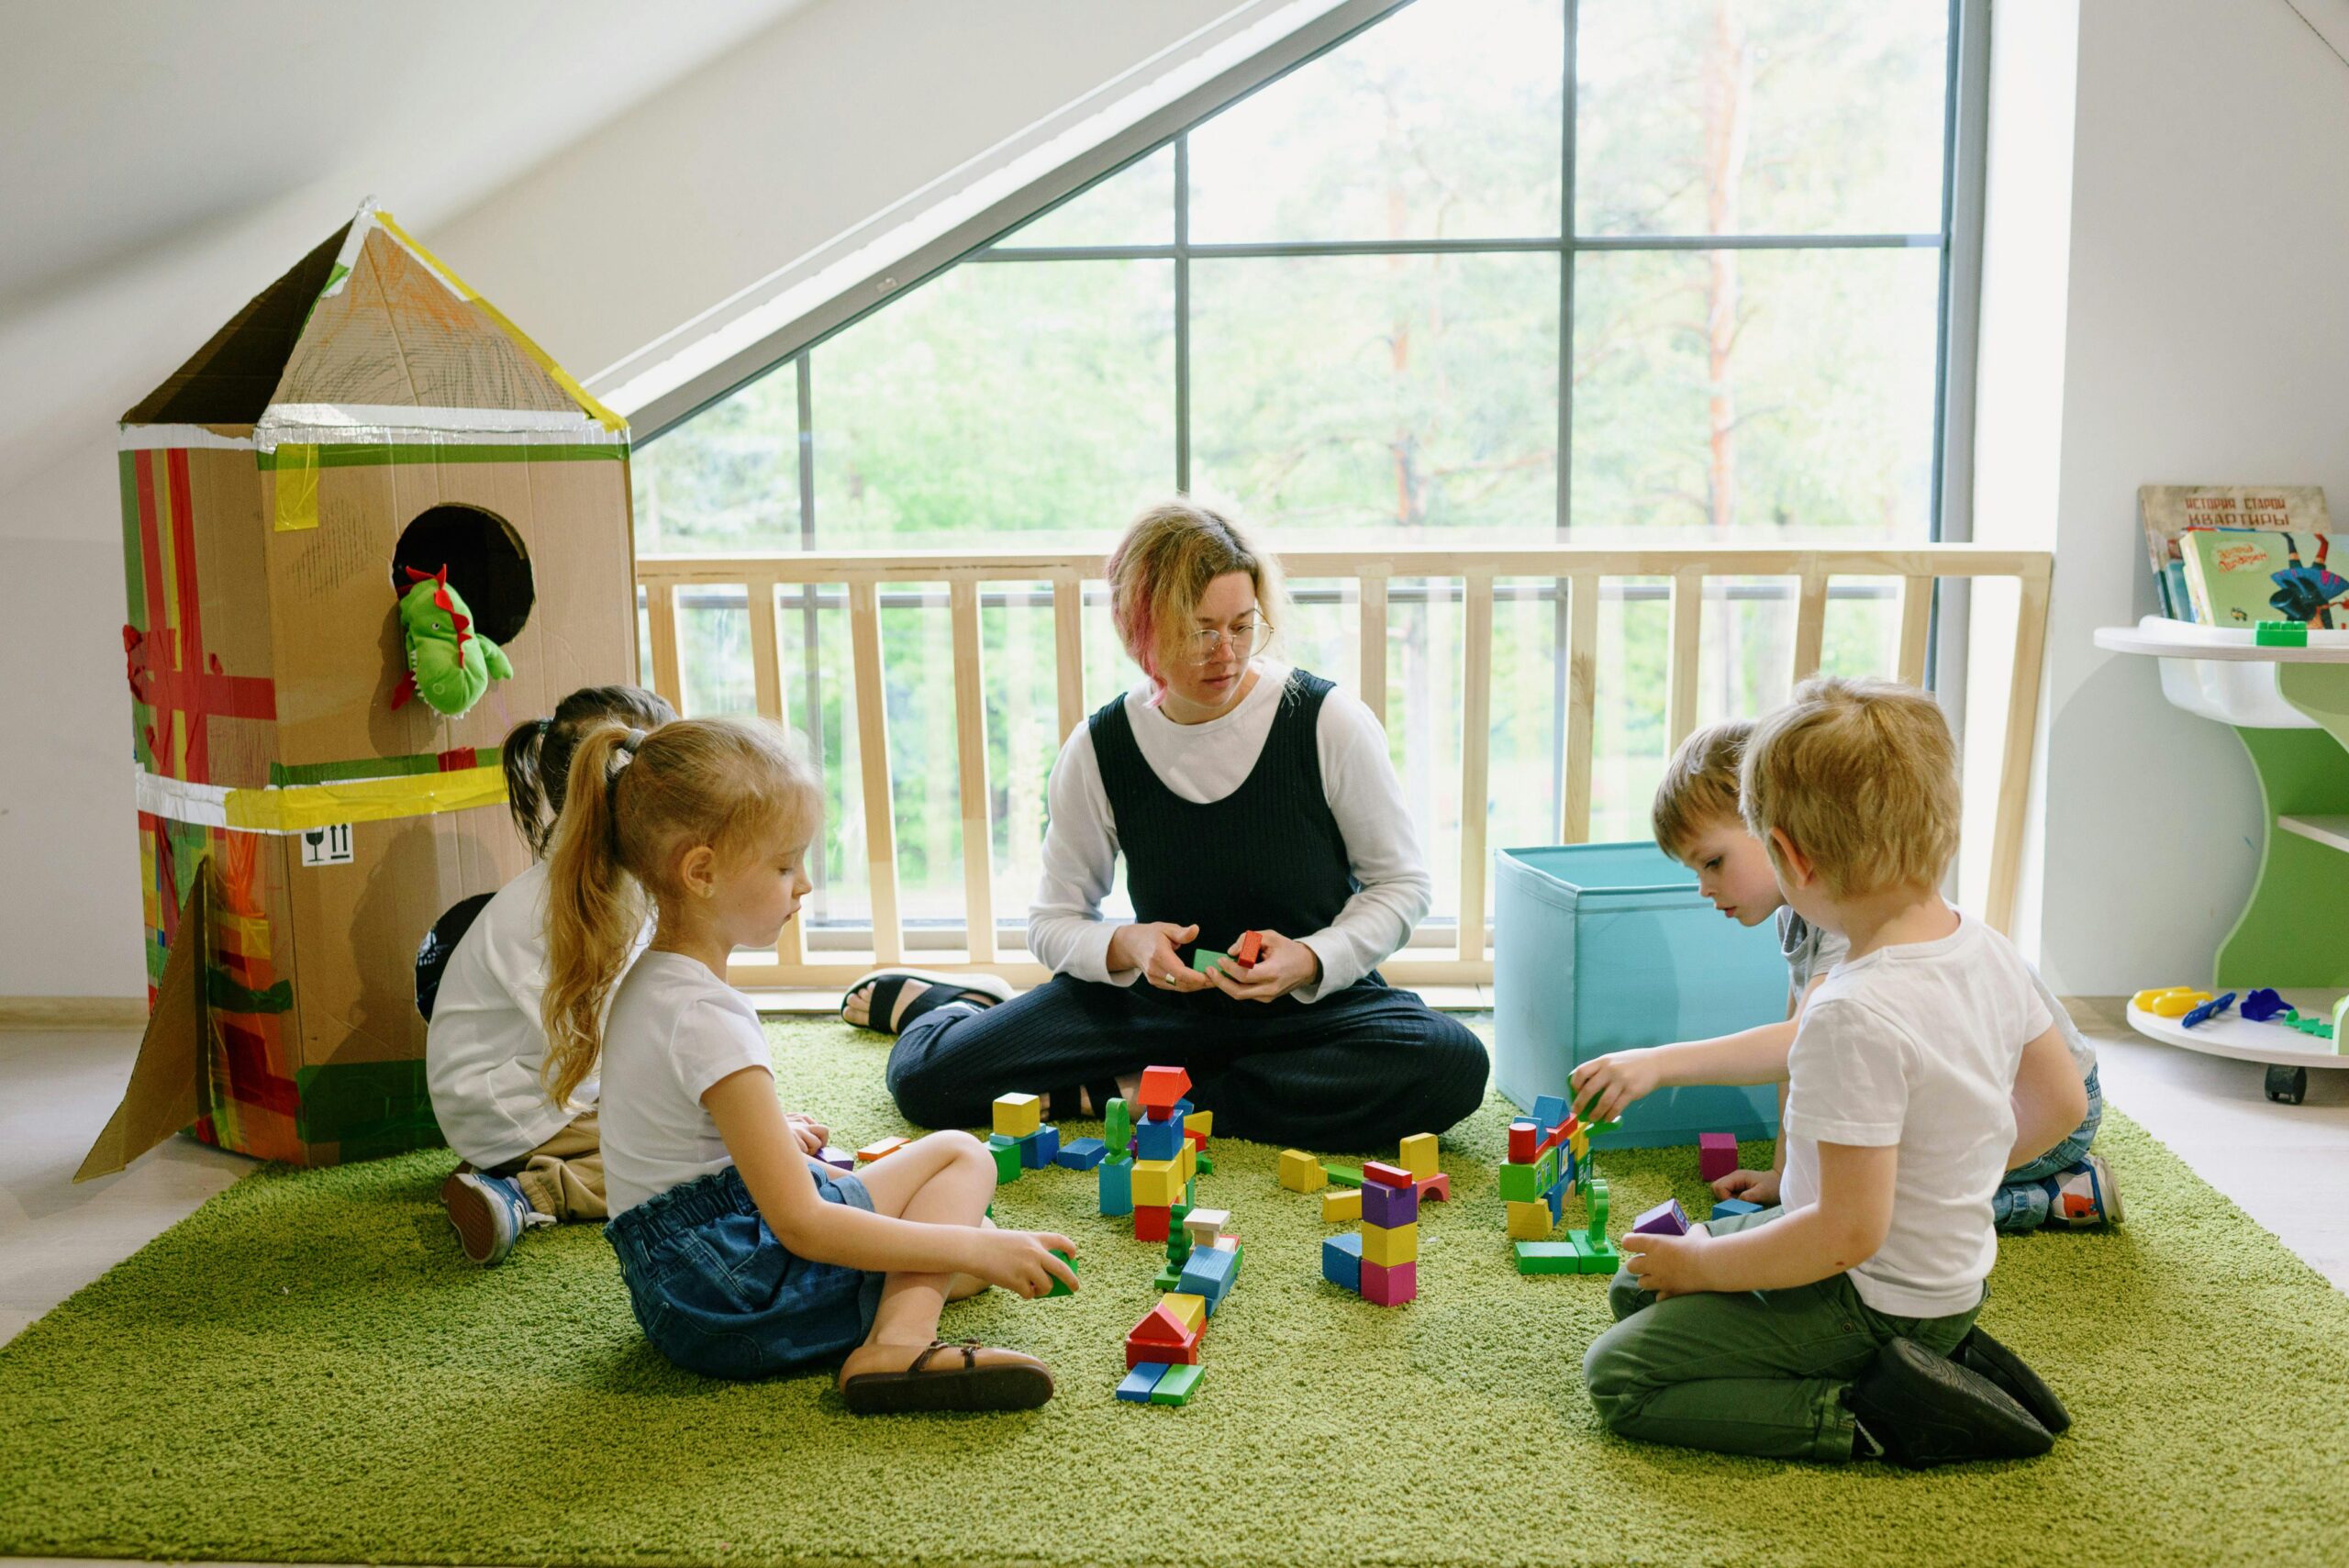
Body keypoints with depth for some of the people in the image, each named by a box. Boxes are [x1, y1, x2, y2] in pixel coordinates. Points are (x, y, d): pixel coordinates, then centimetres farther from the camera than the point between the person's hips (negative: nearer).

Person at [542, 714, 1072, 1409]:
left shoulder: (642, 982, 7)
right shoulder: (706, 1018, -24)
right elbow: (802, 1225, -25)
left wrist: (769, 1133, 38)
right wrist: (975, 1249, -22)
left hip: (677, 1292, 10)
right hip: (734, 1300, -10)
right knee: (960, 1157, -6)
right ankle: (899, 1344, -24)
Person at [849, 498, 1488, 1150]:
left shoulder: (1329, 722, -12)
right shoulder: (1099, 751, -7)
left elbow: (1400, 882, -3)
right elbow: (1054, 921, 3)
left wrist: (1312, 959, -20)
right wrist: (1126, 946, -19)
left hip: (1315, 999, 0)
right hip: (1160, 996, 0)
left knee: (1452, 1066, -34)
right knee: (927, 1076, -18)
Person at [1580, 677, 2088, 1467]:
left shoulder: (1854, 1016, -31)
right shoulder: (1987, 949, -4)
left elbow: (1849, 1232, -29)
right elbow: (2060, 1104, 11)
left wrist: (1701, 1264, -15)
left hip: (1871, 1303, -9)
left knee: (1616, 1377, -5)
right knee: (1636, 1288, 19)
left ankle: (1876, 1418, -9)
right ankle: (1935, 1351, 11)